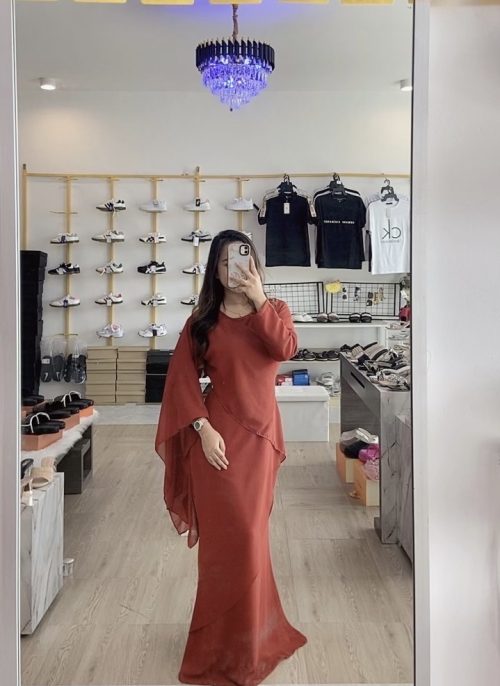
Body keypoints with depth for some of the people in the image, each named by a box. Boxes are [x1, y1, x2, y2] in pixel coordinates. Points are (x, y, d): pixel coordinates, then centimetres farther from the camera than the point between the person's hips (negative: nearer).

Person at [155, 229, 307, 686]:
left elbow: (286, 349, -14)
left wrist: (258, 299, -18)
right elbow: (181, 378, -4)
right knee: (229, 535, 2)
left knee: (246, 534, 9)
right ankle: (228, 639, 21)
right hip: (216, 434, -1)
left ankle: (246, 631, 30)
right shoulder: (202, 321, 3)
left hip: (259, 433, 1)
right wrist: (203, 429, -15)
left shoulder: (273, 311, 7)